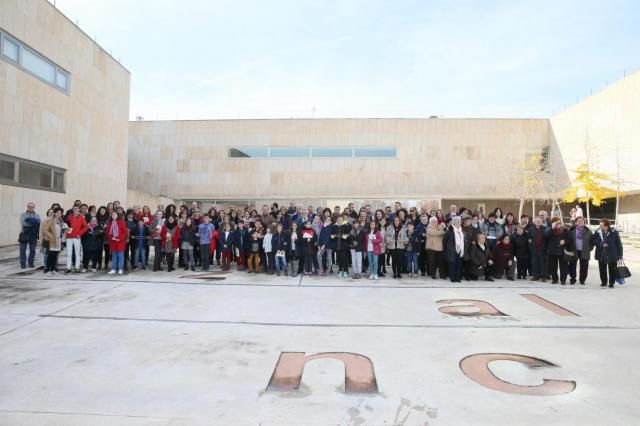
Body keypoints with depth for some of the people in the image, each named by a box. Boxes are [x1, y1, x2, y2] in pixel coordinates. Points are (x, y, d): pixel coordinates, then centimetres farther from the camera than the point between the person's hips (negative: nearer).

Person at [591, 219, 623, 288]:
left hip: (612, 255, -2)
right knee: (602, 269, 10)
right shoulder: (597, 232, 0)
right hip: (601, 255, 3)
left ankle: (611, 283, 17)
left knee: (612, 270, 4)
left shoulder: (614, 232, -7)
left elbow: (619, 244, -4)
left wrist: (620, 255, -6)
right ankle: (603, 282, 24)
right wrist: (601, 244, -16)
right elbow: (593, 240, 1)